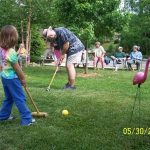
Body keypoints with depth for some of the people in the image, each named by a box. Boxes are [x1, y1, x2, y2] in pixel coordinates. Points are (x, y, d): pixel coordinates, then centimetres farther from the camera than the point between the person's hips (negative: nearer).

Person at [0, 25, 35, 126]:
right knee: (20, 98, 0)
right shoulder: (11, 52, -25)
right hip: (12, 78, -8)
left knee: (9, 97, 21)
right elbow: (16, 68, -16)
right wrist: (23, 78, -3)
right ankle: (27, 119, 6)